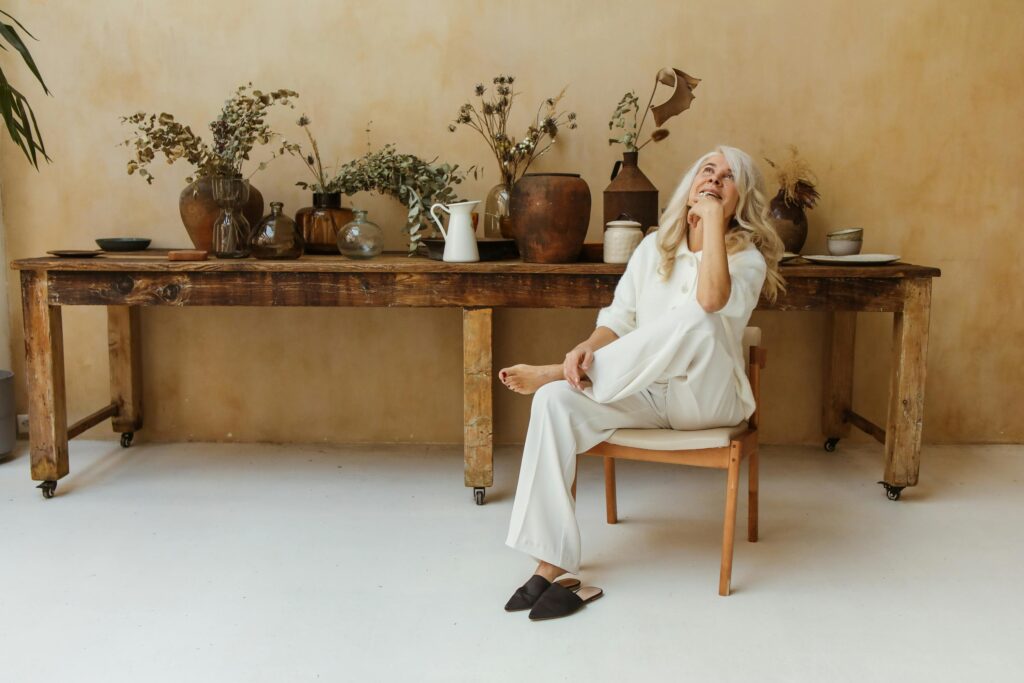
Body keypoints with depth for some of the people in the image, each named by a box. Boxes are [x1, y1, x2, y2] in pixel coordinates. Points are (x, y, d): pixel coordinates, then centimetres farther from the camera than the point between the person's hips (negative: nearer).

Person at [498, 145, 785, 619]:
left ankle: (556, 373, -20)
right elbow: (618, 320, 5)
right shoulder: (654, 247, 11)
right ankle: (553, 564, -24)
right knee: (556, 401, -24)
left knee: (698, 316, -35)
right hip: (644, 395, 4)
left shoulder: (747, 258, -4)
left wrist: (713, 219, -20)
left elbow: (712, 300, -28)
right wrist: (588, 348, -17)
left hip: (708, 398, -4)